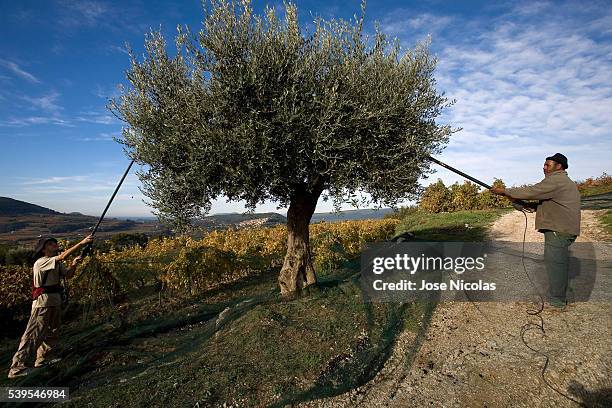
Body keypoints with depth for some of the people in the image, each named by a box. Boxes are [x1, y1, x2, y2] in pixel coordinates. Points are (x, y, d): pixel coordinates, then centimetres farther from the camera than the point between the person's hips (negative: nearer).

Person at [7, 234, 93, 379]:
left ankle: (43, 359, 32)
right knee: (33, 334, -7)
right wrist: (81, 243, -36)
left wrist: (73, 265, -15)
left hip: (55, 301, 9)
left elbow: (68, 274, 5)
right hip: (43, 302, -9)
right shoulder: (41, 262, -16)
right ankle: (17, 368, 0)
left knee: (52, 333, 18)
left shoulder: (56, 263, 10)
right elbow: (62, 256, -31)